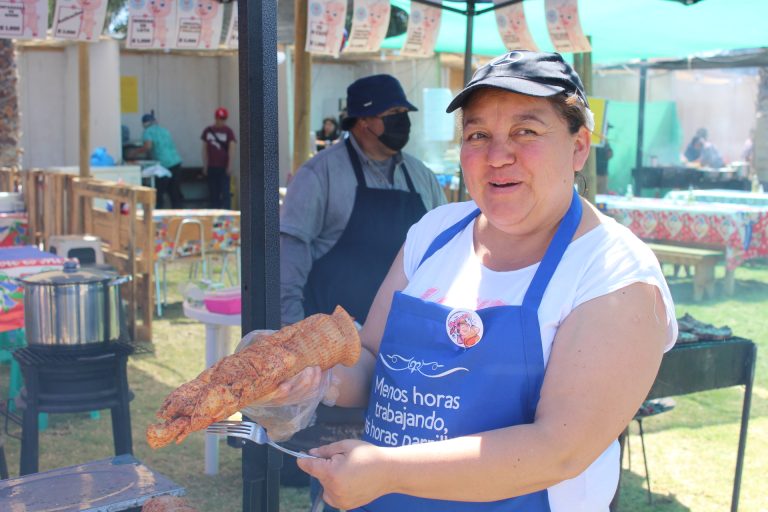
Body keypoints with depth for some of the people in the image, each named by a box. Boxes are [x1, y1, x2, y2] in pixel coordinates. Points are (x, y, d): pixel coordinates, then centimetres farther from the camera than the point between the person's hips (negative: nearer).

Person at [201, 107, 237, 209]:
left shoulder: (228, 131, -3)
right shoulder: (208, 131, 6)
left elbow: (231, 149, -9)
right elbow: (205, 149, 9)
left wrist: (229, 166, -16)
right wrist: (205, 165, 5)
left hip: (224, 167, -3)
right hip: (211, 166, 3)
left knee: (225, 191, -6)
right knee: (213, 192, 6)